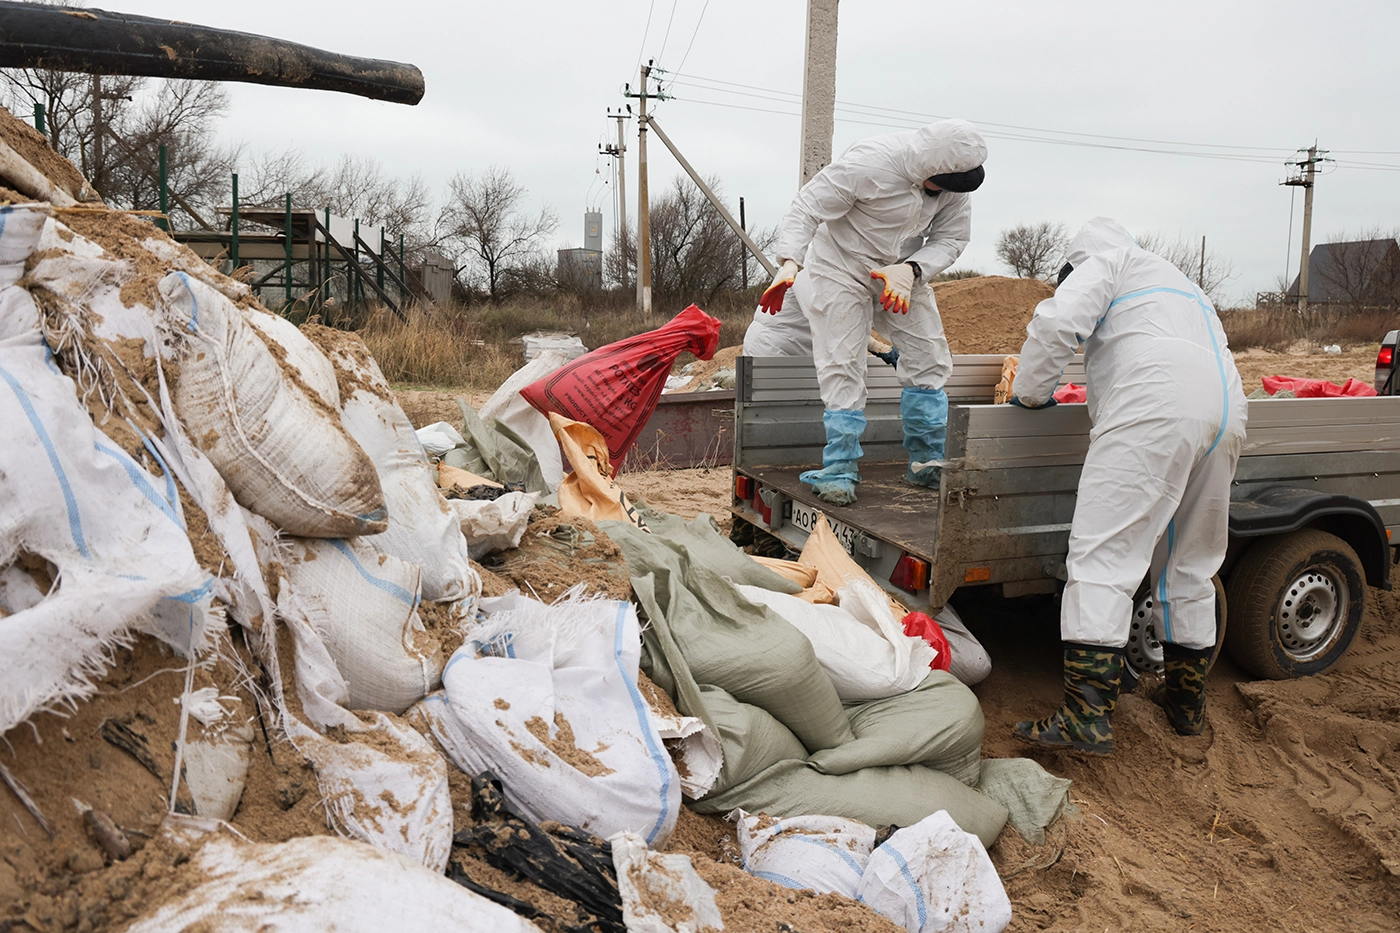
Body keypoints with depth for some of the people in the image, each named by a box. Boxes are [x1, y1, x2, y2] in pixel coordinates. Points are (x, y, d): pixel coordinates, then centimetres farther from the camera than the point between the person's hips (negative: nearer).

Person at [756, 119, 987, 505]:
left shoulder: (952, 177, -14)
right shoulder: (868, 163, -30)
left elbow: (950, 238, -6)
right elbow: (805, 210, -26)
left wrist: (911, 270, -25)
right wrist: (790, 263, -40)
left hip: (903, 272, 6)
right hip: (841, 267, -5)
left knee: (929, 360, 2)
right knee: (842, 367, -11)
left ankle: (928, 463, 15)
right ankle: (839, 470, -1)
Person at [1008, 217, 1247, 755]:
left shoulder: (1104, 261, 14)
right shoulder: (1177, 281, 39)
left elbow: (1058, 321, -4)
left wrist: (1030, 393, 8)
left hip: (1154, 411, -9)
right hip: (1225, 413, 9)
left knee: (1102, 558, -12)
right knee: (1191, 565, 17)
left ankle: (1088, 717, -18)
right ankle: (1188, 703, 27)